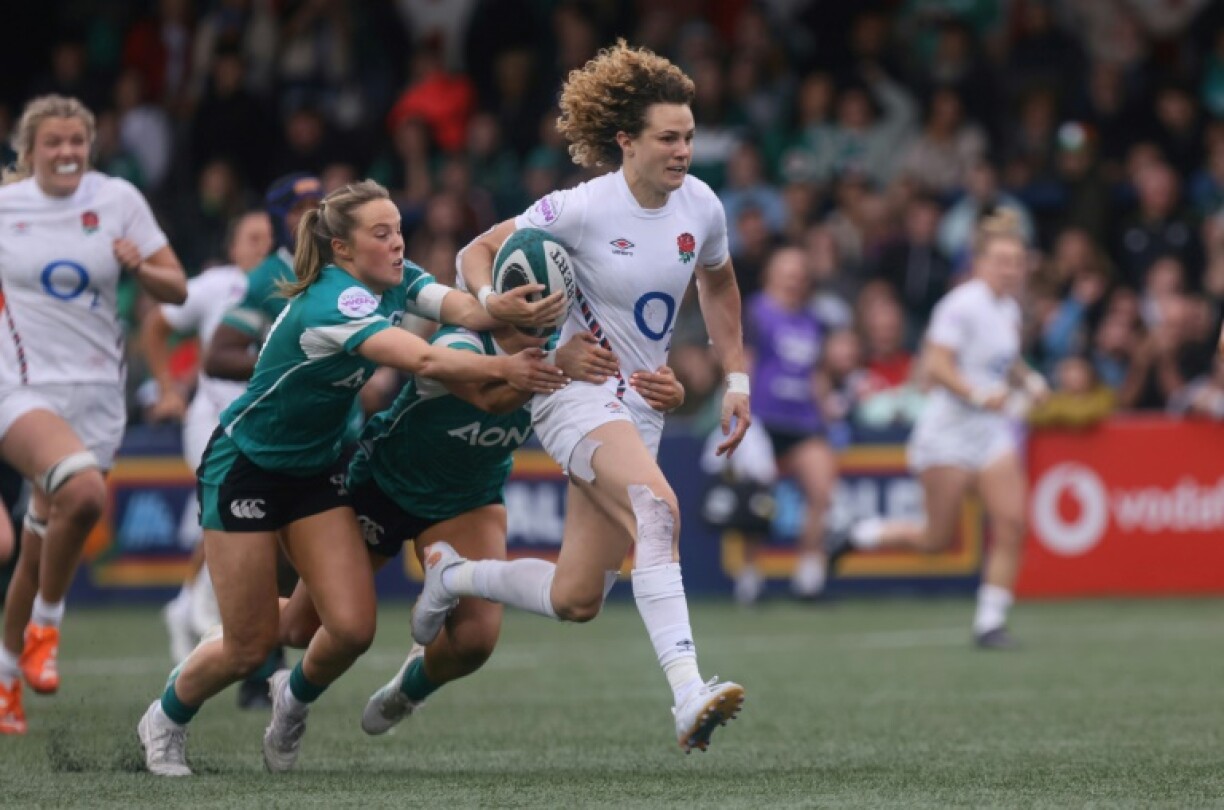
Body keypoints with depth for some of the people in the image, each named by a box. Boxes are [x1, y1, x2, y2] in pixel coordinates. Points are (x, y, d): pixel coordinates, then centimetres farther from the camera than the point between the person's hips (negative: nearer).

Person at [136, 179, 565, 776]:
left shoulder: (397, 281, -7)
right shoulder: (332, 302, -30)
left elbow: (465, 310, -25)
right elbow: (419, 359, -43)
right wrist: (502, 368, -47)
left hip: (315, 470, 7)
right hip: (243, 467, -7)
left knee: (352, 628, -10)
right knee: (250, 648, -3)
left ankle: (294, 699, 24)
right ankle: (164, 720, 28)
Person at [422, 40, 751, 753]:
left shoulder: (702, 206, -1)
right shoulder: (582, 210, -16)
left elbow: (718, 282, 20)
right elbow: (477, 252, -6)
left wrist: (737, 380, 16)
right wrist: (493, 301, -28)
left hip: (642, 407, 6)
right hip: (578, 393, -6)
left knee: (575, 601, 2)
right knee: (658, 507, -34)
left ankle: (452, 574, 31)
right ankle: (689, 698, -43)